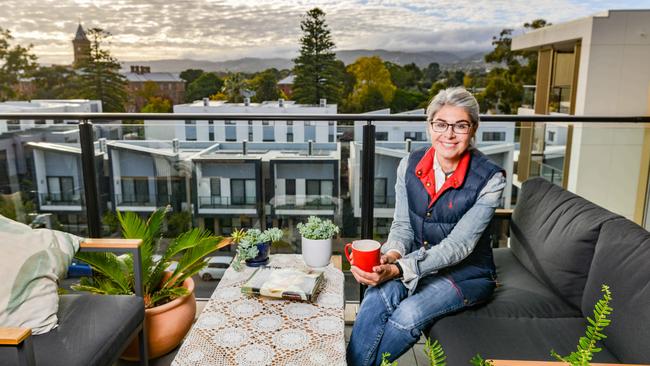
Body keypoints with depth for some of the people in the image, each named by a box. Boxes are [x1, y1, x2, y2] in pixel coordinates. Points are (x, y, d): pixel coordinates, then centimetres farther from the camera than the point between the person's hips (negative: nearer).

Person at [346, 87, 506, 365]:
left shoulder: (490, 179, -17)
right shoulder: (410, 165, -5)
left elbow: (458, 244, -21)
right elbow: (402, 225, 0)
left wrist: (399, 269, -32)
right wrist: (391, 256, -23)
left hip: (466, 272, -2)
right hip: (415, 263, 3)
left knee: (409, 314, -31)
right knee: (379, 294, -31)